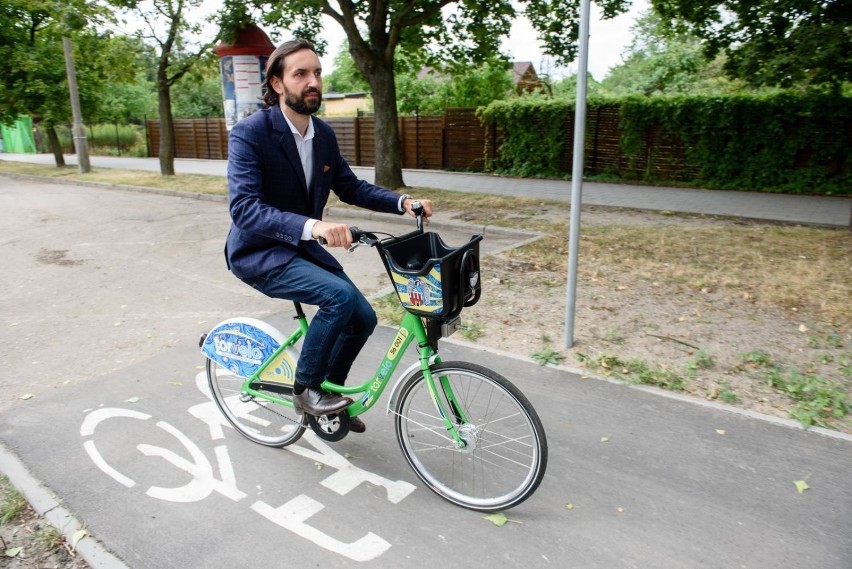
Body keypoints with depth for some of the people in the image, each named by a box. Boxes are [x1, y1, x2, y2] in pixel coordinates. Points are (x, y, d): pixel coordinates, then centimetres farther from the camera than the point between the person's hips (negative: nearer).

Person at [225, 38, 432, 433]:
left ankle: (328, 393, 24)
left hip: (304, 246, 7)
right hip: (259, 252, -7)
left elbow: (350, 187, 9)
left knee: (363, 318, 0)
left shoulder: (324, 134, 1)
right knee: (341, 295, -28)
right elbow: (243, 207, -32)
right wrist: (311, 225, -48)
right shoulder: (249, 133, -21)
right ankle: (305, 389, -6)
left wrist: (403, 201, -8)